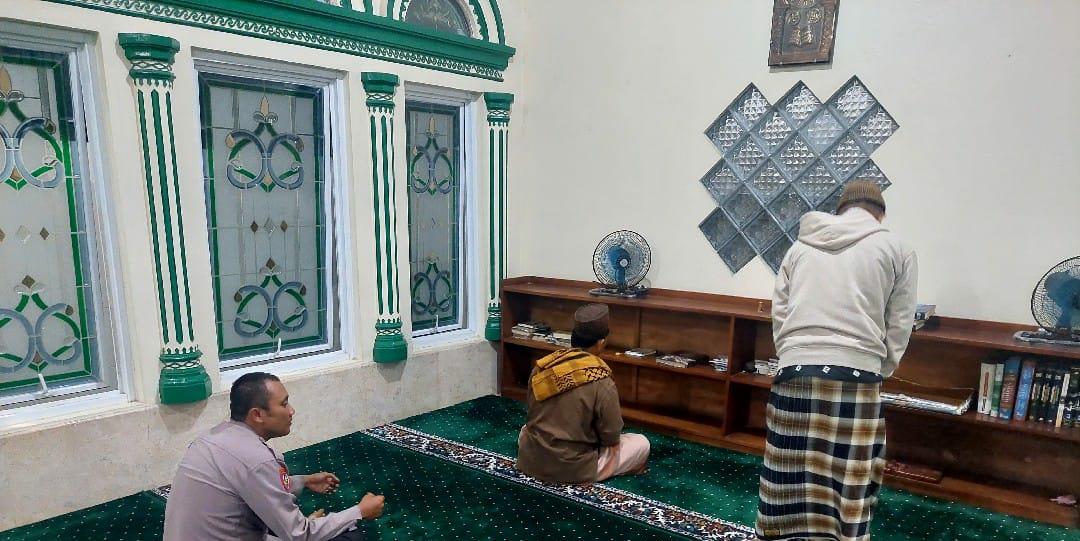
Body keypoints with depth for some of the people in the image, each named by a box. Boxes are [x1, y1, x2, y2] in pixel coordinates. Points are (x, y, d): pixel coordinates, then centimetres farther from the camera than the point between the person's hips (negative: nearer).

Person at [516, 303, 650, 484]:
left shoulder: (540, 368, -3)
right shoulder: (602, 384, -18)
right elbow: (611, 440, -6)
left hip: (531, 462, 3)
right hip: (573, 470, -3)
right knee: (641, 443, 13)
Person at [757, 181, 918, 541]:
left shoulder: (801, 247, 15)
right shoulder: (897, 250, 8)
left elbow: (779, 314, 10)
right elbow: (898, 328, 4)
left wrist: (794, 359, 14)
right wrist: (877, 374, 12)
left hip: (796, 373, 2)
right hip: (856, 377, -2)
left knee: (792, 477, 9)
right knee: (848, 485, 7)